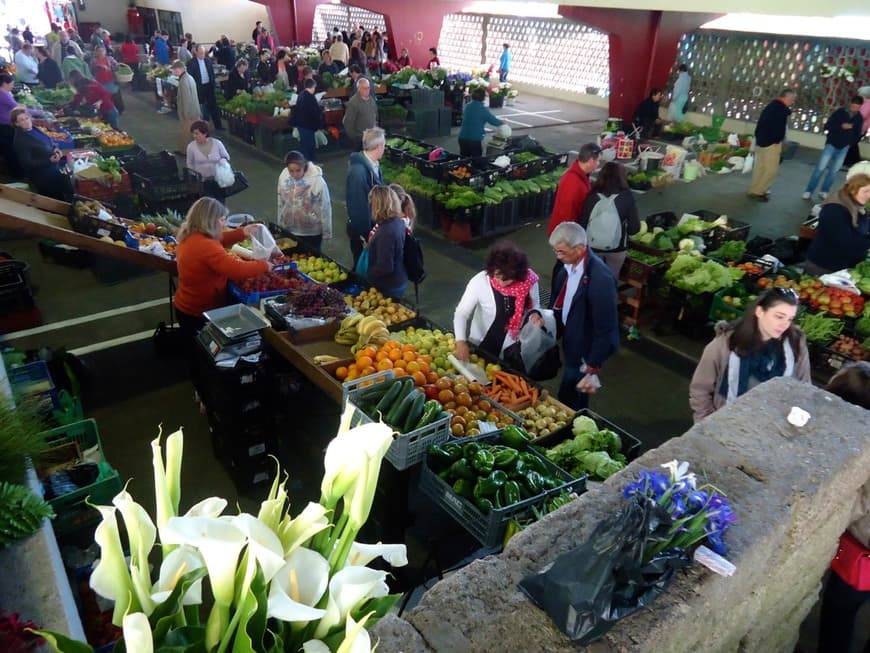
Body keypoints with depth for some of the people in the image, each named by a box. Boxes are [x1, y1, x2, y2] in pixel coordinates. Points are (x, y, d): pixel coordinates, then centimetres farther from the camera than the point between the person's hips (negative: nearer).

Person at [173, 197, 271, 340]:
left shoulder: (190, 236, 1)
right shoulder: (206, 247, -30)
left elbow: (217, 242, 18)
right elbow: (238, 270, -36)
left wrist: (241, 233, 4)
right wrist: (264, 266, -21)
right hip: (198, 315, -10)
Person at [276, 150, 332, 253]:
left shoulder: (317, 180, -21)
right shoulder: (283, 177, -9)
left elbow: (325, 208, -14)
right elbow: (281, 204, 3)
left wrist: (327, 233, -9)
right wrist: (280, 226, 11)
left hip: (312, 232, -3)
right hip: (289, 231, 4)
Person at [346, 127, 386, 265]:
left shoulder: (374, 165, 0)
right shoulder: (358, 171, -26)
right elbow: (358, 205, -24)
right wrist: (365, 234, -19)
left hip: (374, 225, 8)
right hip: (362, 229, -8)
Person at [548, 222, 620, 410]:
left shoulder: (600, 279, -30)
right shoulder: (565, 264, -7)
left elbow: (605, 329, -24)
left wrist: (593, 368, -19)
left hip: (585, 349, -7)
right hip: (569, 340, 7)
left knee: (567, 401, 5)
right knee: (576, 398, 25)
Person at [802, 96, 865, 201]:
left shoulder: (859, 118, 2)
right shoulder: (840, 112, -7)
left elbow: (857, 134, 11)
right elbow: (827, 126, -11)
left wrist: (850, 144, -2)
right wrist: (841, 126, -22)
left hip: (844, 148, 3)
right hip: (832, 144, -3)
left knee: (834, 170, 5)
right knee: (820, 168, -7)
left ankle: (824, 191, 14)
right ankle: (809, 191, -2)